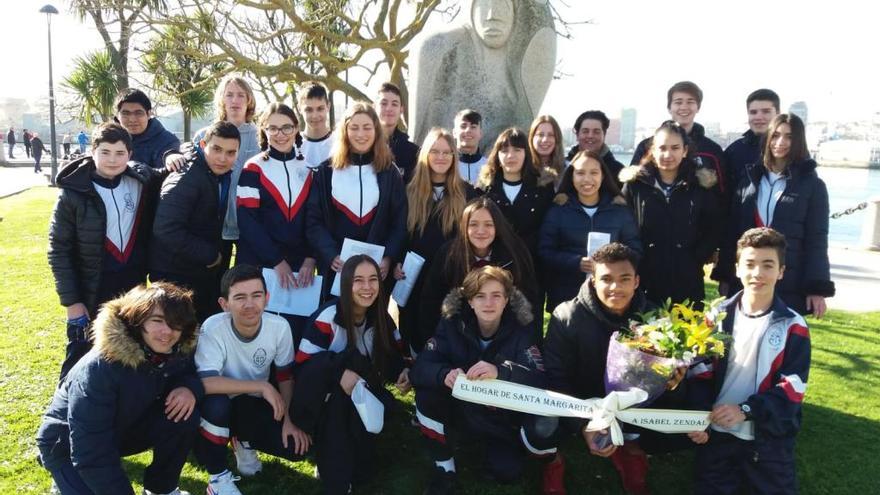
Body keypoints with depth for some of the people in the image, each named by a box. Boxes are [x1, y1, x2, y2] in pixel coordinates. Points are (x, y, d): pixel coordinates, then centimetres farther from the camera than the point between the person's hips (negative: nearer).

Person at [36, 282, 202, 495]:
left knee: (184, 414, -20)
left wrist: (191, 388, -26)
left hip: (125, 430, 5)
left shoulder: (179, 351, -18)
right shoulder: (99, 368, -33)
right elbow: (91, 453, -31)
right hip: (69, 446, -5)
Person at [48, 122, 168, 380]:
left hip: (133, 289, 3)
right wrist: (71, 301, -10)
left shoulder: (142, 181, -3)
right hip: (91, 294, -3)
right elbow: (59, 250, -8)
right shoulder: (73, 194, -11)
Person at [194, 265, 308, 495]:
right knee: (215, 403, -37)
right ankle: (218, 476, -9)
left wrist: (289, 419, -12)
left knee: (297, 446, -16)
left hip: (255, 405, 3)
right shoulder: (213, 329, -28)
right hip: (221, 406, -3)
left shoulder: (279, 326, -18)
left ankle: (244, 442, 16)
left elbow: (286, 375, -3)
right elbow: (205, 382, -37)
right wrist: (262, 386, -33)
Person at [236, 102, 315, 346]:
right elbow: (246, 220, -8)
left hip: (299, 265, 3)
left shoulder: (308, 169, 10)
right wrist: (277, 262, -13)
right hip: (258, 264, -2)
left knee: (298, 330, 3)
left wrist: (310, 258, -5)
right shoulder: (253, 169, 0)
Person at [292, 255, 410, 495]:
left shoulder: (381, 318, -2)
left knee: (385, 404, -28)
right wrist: (340, 372, -36)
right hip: (322, 401, -4)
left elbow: (393, 356, 5)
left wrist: (402, 373, -18)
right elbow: (303, 364, -19)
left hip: (358, 395, 4)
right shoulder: (328, 316, -18)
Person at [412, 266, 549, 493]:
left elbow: (540, 379, -28)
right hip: (461, 409, 2)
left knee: (507, 472, -25)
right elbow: (419, 369, -20)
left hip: (505, 416, -1)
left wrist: (500, 372, -48)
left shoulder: (520, 329, -15)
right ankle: (444, 470, -4)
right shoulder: (453, 324, -13)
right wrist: (445, 374, -44)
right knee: (426, 395, -26)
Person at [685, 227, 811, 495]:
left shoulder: (793, 327, -5)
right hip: (717, 432, 1)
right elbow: (700, 373, 0)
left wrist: (746, 410, -22)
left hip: (769, 438, -1)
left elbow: (793, 387, -9)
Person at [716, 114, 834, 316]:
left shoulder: (812, 185, 1)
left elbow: (817, 241, -2)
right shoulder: (749, 179, 10)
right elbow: (732, 231, 10)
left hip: (790, 286, -3)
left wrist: (817, 289, -8)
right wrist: (725, 277, 6)